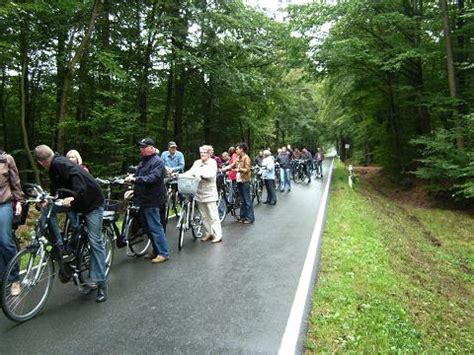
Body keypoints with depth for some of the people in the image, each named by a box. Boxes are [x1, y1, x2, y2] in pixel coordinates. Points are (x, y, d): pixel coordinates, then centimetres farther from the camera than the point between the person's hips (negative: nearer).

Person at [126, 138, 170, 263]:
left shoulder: (157, 161, -12)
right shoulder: (143, 162, 18)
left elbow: (153, 178, -26)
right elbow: (138, 177, 25)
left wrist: (135, 179, -34)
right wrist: (134, 190, 13)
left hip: (151, 201, -10)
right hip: (143, 199, 10)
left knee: (155, 227, -6)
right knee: (147, 228, 14)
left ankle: (163, 253, 3)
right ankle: (156, 251, 25)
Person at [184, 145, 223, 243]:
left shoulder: (212, 162, -3)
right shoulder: (197, 162, 10)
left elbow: (211, 174, -18)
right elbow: (191, 171, -2)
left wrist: (200, 173, -33)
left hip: (209, 193, -5)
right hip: (199, 192, 5)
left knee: (213, 215, -3)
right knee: (204, 215, 11)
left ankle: (218, 235, 3)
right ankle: (209, 233, 23)